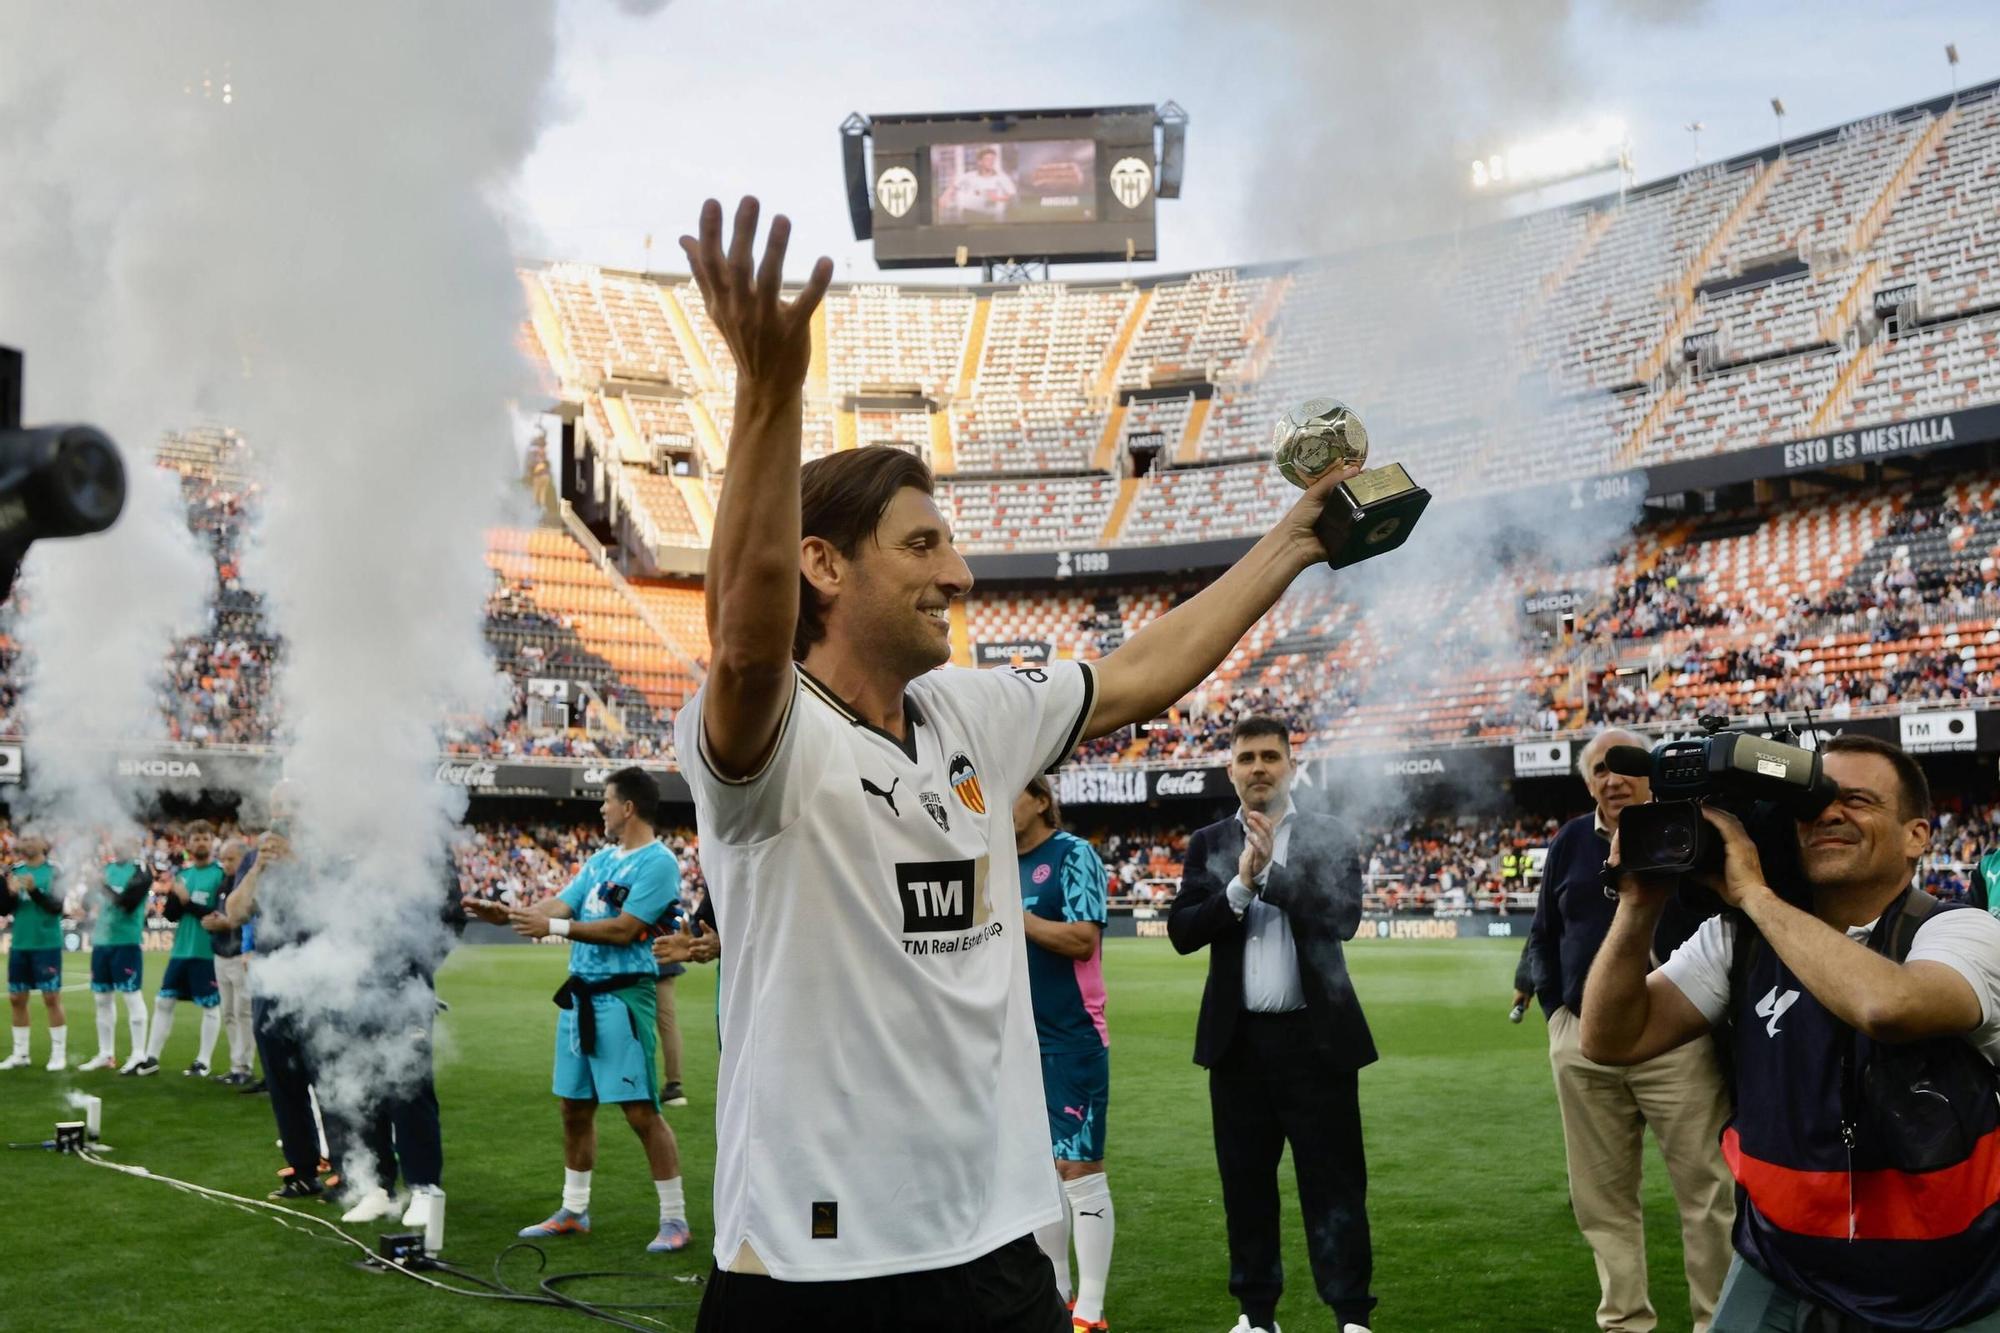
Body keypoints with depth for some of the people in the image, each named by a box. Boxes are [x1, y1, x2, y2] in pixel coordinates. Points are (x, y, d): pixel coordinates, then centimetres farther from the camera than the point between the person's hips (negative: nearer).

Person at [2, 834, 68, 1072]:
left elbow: (56, 906, -15)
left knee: (51, 999, -3)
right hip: (19, 945, 5)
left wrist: (34, 890, -30)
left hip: (46, 945, -5)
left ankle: (58, 1054, 3)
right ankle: (20, 1054, 19)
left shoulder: (54, 872, -7)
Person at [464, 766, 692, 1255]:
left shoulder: (658, 862, -11)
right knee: (575, 1107, 14)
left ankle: (674, 1219, 0)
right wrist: (507, 913, -1)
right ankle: (573, 1211, 26)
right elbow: (561, 904, 12)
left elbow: (623, 929, -18)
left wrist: (554, 927, -16)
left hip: (622, 996, -9)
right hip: (580, 994, 9)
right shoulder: (602, 859, 16)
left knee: (640, 1110, -8)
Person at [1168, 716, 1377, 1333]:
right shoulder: (1208, 843, 7)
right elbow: (1182, 931, -3)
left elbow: (1344, 917, -13)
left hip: (1316, 1036, -2)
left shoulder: (1331, 837, 2)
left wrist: (1270, 872, -17)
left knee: (1333, 1181, 0)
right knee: (1246, 1182, 10)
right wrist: (1240, 886, -16)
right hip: (1239, 1039, 3)